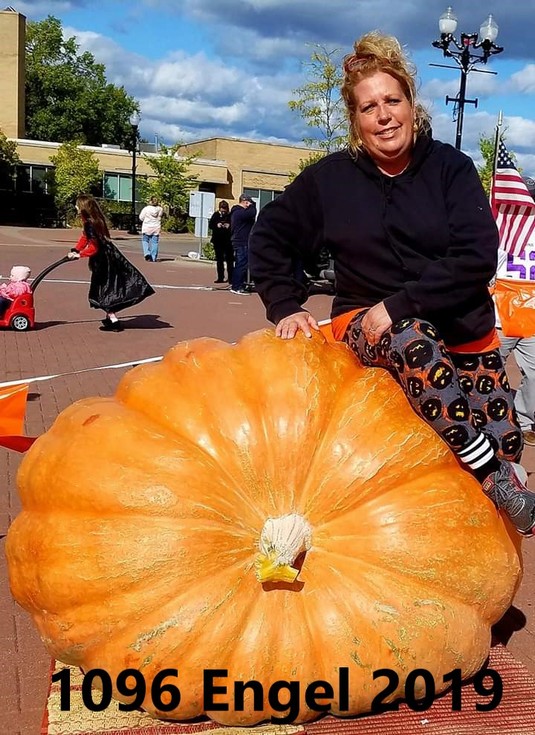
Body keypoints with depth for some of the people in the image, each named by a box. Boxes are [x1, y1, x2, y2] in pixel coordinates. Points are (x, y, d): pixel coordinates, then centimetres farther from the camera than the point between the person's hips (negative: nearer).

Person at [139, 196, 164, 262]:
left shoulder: (146, 208, -12)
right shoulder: (160, 209, -6)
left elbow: (141, 218, -2)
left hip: (147, 228, -2)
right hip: (156, 228, 2)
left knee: (145, 241, 14)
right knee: (154, 243, 8)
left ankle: (147, 253, -7)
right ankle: (153, 258, 8)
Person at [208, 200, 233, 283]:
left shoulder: (230, 216, -4)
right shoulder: (216, 215, 4)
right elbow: (210, 225, 3)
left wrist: (229, 226, -22)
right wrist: (217, 225, -14)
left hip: (228, 241, -3)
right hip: (218, 240, 3)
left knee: (229, 259, 0)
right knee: (219, 260, 10)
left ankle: (230, 278, 5)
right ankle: (220, 277, 17)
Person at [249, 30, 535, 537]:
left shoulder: (450, 167, -3)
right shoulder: (331, 178, 2)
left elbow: (478, 257, -13)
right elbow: (268, 237, 11)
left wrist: (398, 304, -21)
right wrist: (286, 306, -2)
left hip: (462, 330, 1)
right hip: (365, 322, -1)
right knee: (410, 339, -36)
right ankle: (494, 478, -31)